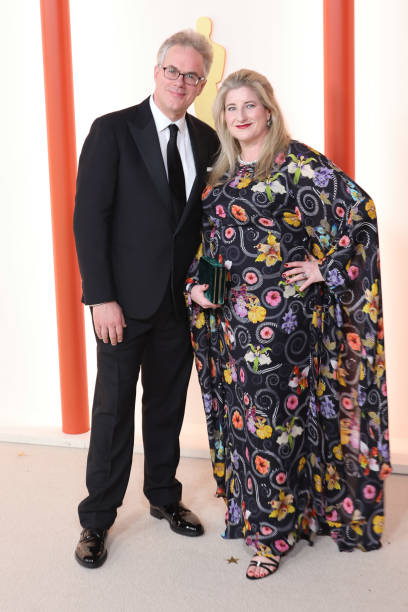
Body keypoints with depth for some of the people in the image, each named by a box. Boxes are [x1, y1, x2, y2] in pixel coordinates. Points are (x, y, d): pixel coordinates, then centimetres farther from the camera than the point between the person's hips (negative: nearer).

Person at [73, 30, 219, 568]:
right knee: (113, 409, 6)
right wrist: (102, 297, -16)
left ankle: (164, 497, 36)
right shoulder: (112, 131, -7)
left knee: (169, 405, 16)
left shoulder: (207, 141, 6)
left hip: (181, 299, 4)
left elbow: (210, 218, 11)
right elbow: (89, 218, -11)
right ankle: (97, 519, 22)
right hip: (126, 300, -4)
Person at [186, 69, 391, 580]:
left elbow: (359, 209, -11)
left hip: (283, 314, -6)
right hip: (231, 318, 6)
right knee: (240, 415, 13)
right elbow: (208, 240, 20)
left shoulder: (297, 162, -7)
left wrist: (328, 268, -11)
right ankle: (248, 508, 32)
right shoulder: (221, 175, 13)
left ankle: (272, 529, 16)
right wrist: (194, 285, 6)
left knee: (273, 414, 0)